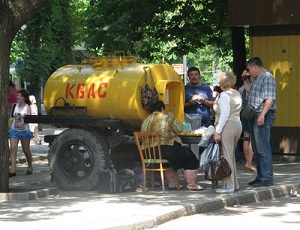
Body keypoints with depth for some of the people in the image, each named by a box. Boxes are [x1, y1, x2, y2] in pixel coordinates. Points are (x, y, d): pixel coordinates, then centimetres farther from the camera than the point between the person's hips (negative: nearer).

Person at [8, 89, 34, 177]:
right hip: (14, 130, 3)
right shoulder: (15, 106, 5)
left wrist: (22, 123, -38)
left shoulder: (27, 107, -7)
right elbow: (14, 117, 14)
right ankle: (13, 170, -16)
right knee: (13, 149, -12)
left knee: (26, 150, 9)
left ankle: (30, 167, 32)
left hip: (24, 130, -3)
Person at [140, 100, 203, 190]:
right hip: (168, 151, -6)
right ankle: (191, 184, 17)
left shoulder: (146, 121, 7)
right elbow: (180, 129, 1)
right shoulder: (168, 118, -7)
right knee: (190, 157, 15)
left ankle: (171, 183, 37)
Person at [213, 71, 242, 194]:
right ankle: (234, 183, 19)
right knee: (231, 156, 16)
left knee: (226, 156, -4)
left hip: (227, 125, -9)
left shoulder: (224, 95, -10)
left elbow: (225, 114, -16)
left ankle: (228, 185, -3)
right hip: (237, 124, 9)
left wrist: (217, 131, -16)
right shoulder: (237, 94, 15)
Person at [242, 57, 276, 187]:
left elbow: (270, 99, -21)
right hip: (255, 116, 11)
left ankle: (267, 178, -11)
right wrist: (245, 80, 24)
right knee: (257, 149, 13)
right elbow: (250, 91, 39)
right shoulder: (257, 79, 20)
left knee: (263, 148, -12)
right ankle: (261, 176, 19)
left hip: (263, 116, -11)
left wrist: (262, 115, -27)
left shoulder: (267, 78, -11)